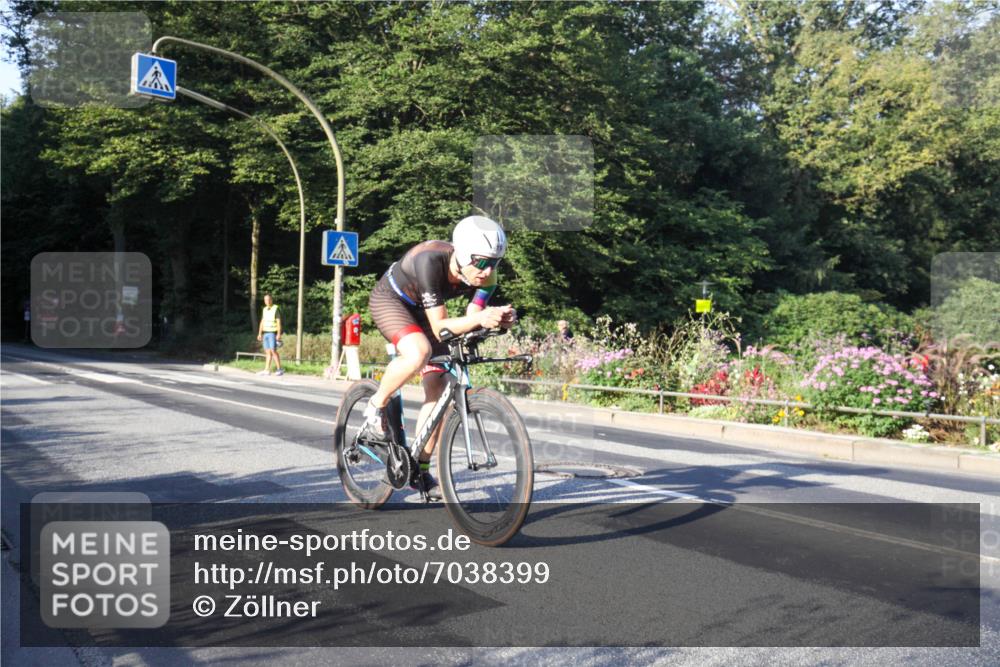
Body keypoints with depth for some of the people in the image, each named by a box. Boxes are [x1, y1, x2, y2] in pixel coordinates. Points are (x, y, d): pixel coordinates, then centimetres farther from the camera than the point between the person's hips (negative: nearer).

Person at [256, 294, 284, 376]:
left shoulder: (276, 309, -10)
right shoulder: (265, 309, 13)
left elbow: (279, 322, -14)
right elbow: (262, 322, 15)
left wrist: (279, 334, -21)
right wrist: (259, 334, 9)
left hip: (273, 333, -7)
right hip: (266, 333, 7)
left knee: (273, 351, -12)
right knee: (267, 352, 5)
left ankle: (279, 370, -7)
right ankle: (267, 370, 4)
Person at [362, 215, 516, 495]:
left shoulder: (486, 276, -23)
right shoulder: (431, 261, -39)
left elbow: (471, 322, -20)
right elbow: (439, 327, -38)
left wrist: (498, 319, -40)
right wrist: (479, 317, -54)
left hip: (421, 310, 6)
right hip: (389, 300, -6)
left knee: (437, 390, -3)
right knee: (419, 352, -36)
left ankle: (420, 469, 10)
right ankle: (376, 407, -9)